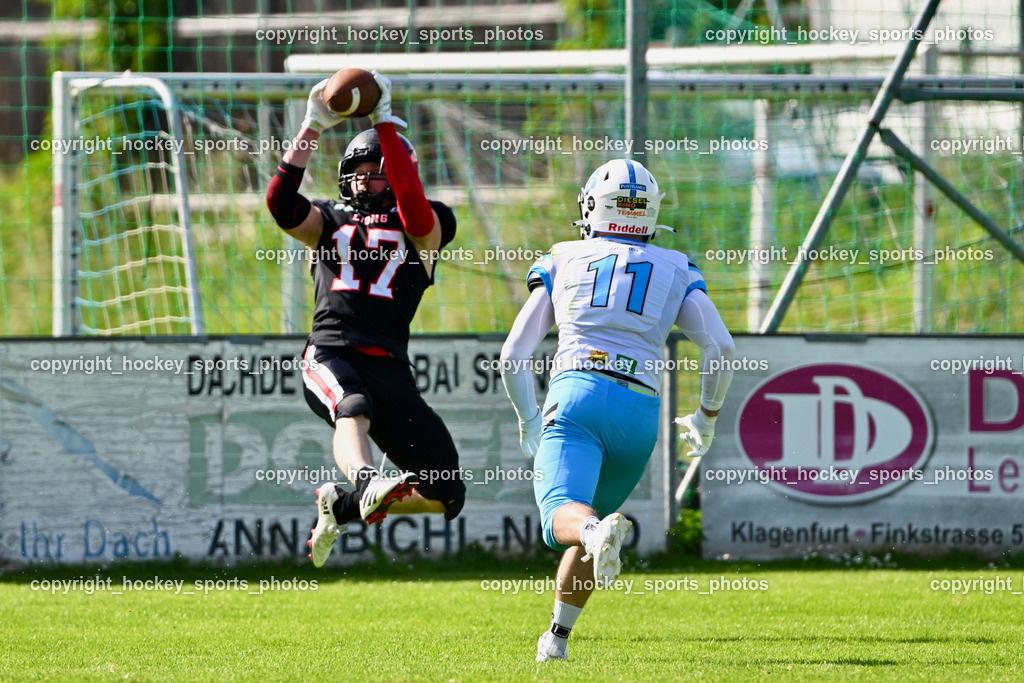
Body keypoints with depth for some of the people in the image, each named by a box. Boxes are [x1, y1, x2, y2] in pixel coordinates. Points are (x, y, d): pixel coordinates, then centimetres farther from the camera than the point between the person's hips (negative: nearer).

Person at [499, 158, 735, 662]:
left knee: (563, 517, -21)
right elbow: (721, 348, 10)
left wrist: (529, 421, 34)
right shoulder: (675, 271, 20)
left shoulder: (562, 263, 19)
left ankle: (599, 532, -55)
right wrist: (707, 417, 26)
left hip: (576, 395, -2)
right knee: (591, 521, 23)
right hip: (639, 410, 2)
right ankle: (557, 636, 20)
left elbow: (512, 357, 18)